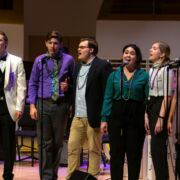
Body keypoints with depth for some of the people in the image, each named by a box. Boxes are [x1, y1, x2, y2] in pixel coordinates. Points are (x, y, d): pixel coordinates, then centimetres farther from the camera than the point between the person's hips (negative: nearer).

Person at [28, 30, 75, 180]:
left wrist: (68, 86, -10)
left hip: (61, 104, 0)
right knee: (45, 143, -1)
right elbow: (33, 84, 6)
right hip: (43, 104, 0)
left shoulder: (68, 60, 2)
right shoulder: (39, 60, 4)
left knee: (58, 142, 10)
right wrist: (32, 105, -2)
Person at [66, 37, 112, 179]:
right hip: (78, 116, 7)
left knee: (94, 150, 2)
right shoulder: (78, 66, 16)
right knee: (72, 147, 6)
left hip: (93, 117, -7)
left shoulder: (103, 66, -7)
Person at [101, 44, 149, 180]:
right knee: (116, 153, 5)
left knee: (134, 154, 5)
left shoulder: (144, 75, 1)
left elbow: (148, 98, -2)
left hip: (136, 116, -2)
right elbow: (108, 98, 5)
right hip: (117, 114, 2)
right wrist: (104, 119, -2)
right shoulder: (114, 75, 7)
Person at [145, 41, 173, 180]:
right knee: (157, 148, 10)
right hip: (151, 109, 8)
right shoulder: (151, 71, 14)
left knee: (157, 148, -8)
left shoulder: (166, 70, -11)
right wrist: (146, 116, 11)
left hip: (161, 109, -8)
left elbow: (167, 96, -15)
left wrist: (161, 118, -18)